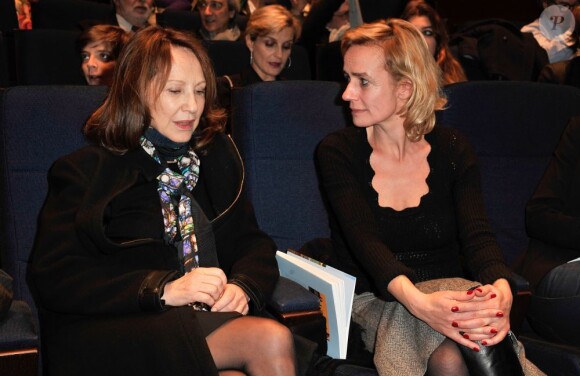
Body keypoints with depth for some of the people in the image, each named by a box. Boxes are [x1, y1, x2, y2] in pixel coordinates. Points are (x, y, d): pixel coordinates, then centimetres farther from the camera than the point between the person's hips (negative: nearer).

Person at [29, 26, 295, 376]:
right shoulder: (85, 171, 5)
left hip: (216, 318, 5)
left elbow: (253, 242, 16)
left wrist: (242, 287, -9)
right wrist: (163, 289, -19)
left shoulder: (216, 155, 18)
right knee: (270, 339, -32)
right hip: (118, 331, -4)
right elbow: (53, 278, -6)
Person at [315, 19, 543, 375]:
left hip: (450, 292, 2)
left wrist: (501, 288, -35)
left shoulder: (452, 149, 2)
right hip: (376, 302, -1)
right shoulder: (338, 152, -4)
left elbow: (477, 234, -11)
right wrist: (418, 302, -38)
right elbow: (365, 241, -18)